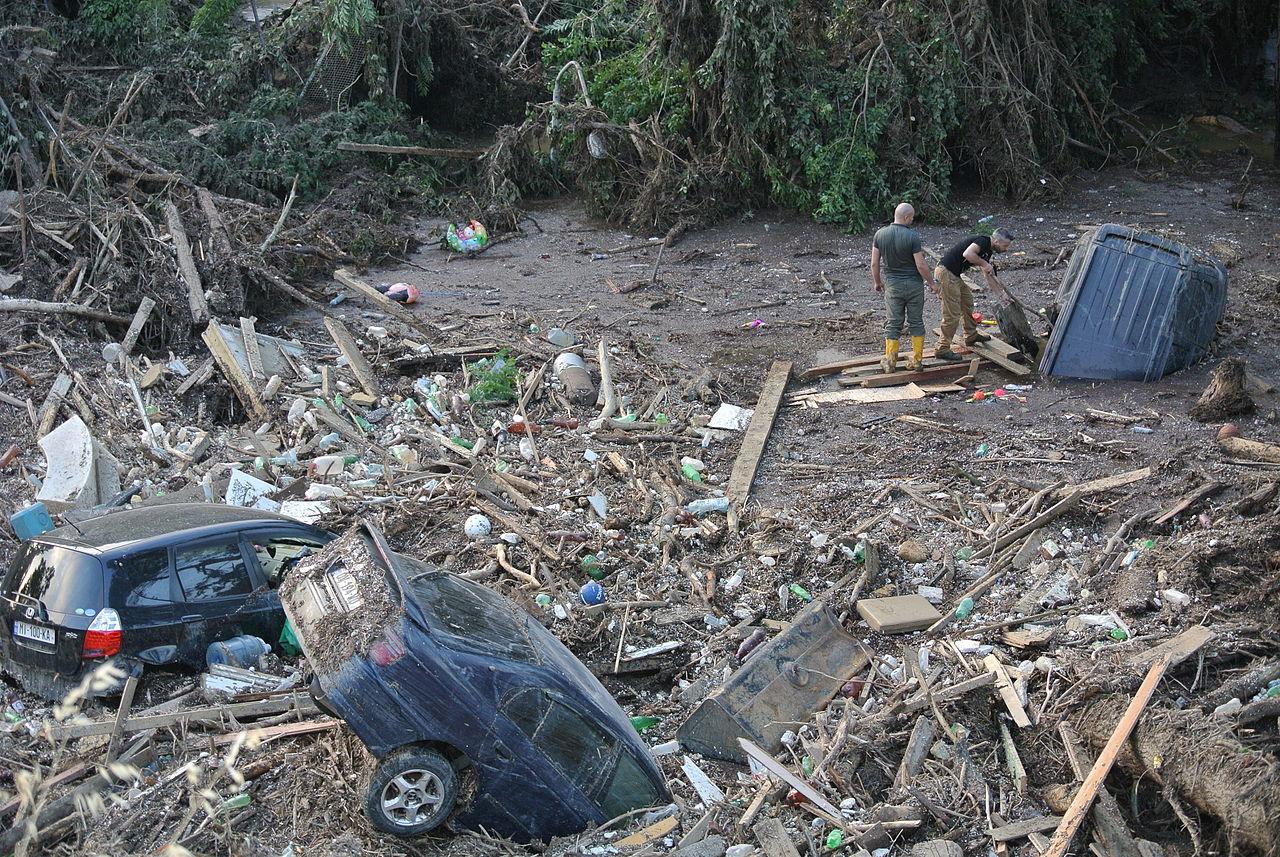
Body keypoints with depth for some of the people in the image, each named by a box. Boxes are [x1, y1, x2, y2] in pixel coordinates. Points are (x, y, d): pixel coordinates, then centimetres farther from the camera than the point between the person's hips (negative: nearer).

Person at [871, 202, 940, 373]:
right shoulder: (912, 236, -16)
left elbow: (874, 263, -1)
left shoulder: (880, 234, -5)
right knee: (916, 322, 10)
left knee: (893, 323, 9)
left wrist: (877, 282, 14)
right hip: (914, 284, -2)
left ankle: (890, 362, 11)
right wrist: (932, 283, -2)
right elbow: (921, 265, -15)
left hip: (892, 284, 2)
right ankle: (917, 360, 15)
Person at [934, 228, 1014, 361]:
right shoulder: (983, 241, -13)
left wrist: (1002, 295, 27)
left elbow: (989, 276, 27)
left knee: (967, 300, 25)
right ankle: (942, 349, 1)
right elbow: (967, 254, -32)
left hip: (953, 275, 11)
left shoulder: (987, 251, 17)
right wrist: (984, 264, -17)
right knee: (952, 315, -7)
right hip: (945, 272, -11)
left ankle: (971, 336, 41)